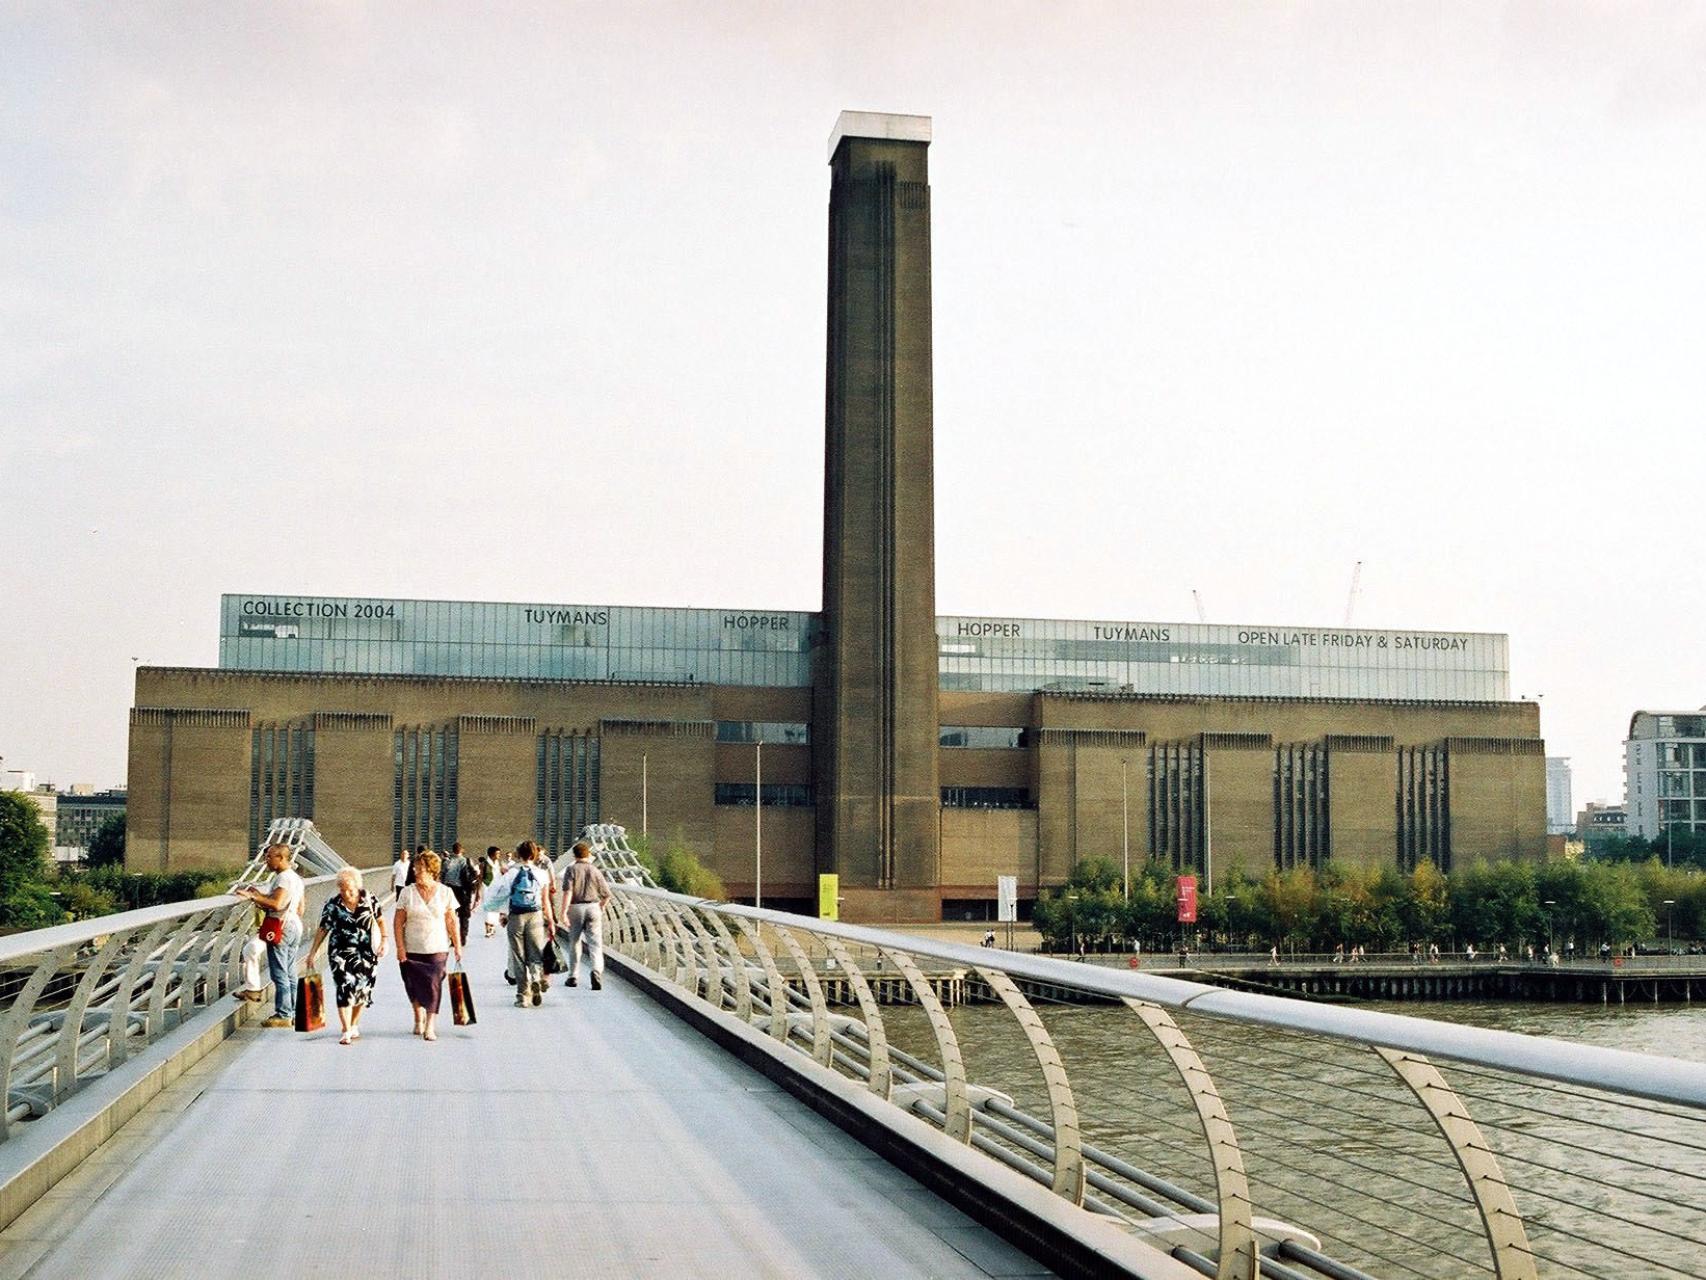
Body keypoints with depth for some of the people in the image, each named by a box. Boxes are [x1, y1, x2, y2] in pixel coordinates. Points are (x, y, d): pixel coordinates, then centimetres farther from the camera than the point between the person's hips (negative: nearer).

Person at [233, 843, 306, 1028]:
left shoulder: (283, 878, -14)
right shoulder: (296, 878, 18)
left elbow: (276, 904, -27)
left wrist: (253, 896, -22)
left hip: (281, 928, -10)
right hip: (294, 925, 10)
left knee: (279, 974, -7)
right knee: (290, 974, 13)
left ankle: (283, 1015, -6)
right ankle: (293, 1013, 16)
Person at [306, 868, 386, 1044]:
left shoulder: (369, 899, -2)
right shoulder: (332, 904, -5)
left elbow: (380, 920, 8)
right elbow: (323, 929, 2)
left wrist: (384, 940, -4)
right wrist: (313, 952, 1)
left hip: (366, 952, 2)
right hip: (341, 952, -2)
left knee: (363, 989, 8)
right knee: (345, 987, -13)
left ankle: (354, 1024, 29)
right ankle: (347, 1032, -13)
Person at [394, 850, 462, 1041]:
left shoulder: (445, 893, 0)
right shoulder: (407, 892, 0)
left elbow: (452, 921, 3)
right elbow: (399, 922, 1)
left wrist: (457, 946, 1)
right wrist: (400, 947, -6)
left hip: (436, 948, -1)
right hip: (412, 948, 1)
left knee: (433, 985, -8)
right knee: (414, 985, 10)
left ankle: (430, 1026, -5)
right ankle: (419, 1016, 34)